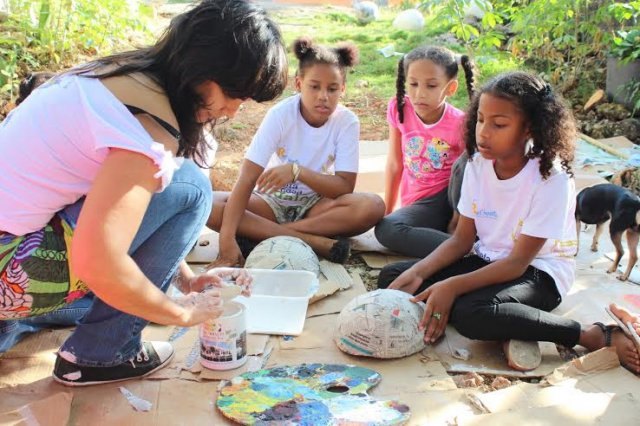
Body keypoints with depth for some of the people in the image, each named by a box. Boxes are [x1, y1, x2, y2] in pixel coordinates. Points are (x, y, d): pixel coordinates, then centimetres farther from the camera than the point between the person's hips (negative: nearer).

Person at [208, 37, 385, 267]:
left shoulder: (347, 122, -13)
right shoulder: (280, 114, -17)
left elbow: (345, 187, -17)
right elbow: (247, 179, -24)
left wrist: (297, 171, -31)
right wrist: (227, 239, -36)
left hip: (316, 203, 1)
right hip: (272, 200, 0)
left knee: (372, 206, -29)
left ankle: (260, 233, -25)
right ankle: (312, 241, -29)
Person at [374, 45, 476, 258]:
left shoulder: (459, 123, -13)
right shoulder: (400, 110, -5)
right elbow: (394, 164, 3)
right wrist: (386, 211, 6)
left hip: (453, 196, -2)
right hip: (422, 203, 2)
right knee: (385, 229, -30)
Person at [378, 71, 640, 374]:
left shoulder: (551, 178, -20)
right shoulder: (478, 164, -2)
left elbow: (518, 262, -20)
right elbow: (462, 239, 1)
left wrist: (453, 286, -32)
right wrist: (418, 272, -16)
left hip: (538, 272, -7)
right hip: (489, 261, 7)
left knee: (473, 314, -38)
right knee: (391, 278, -9)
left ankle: (597, 337, -19)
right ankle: (510, 327, -18)